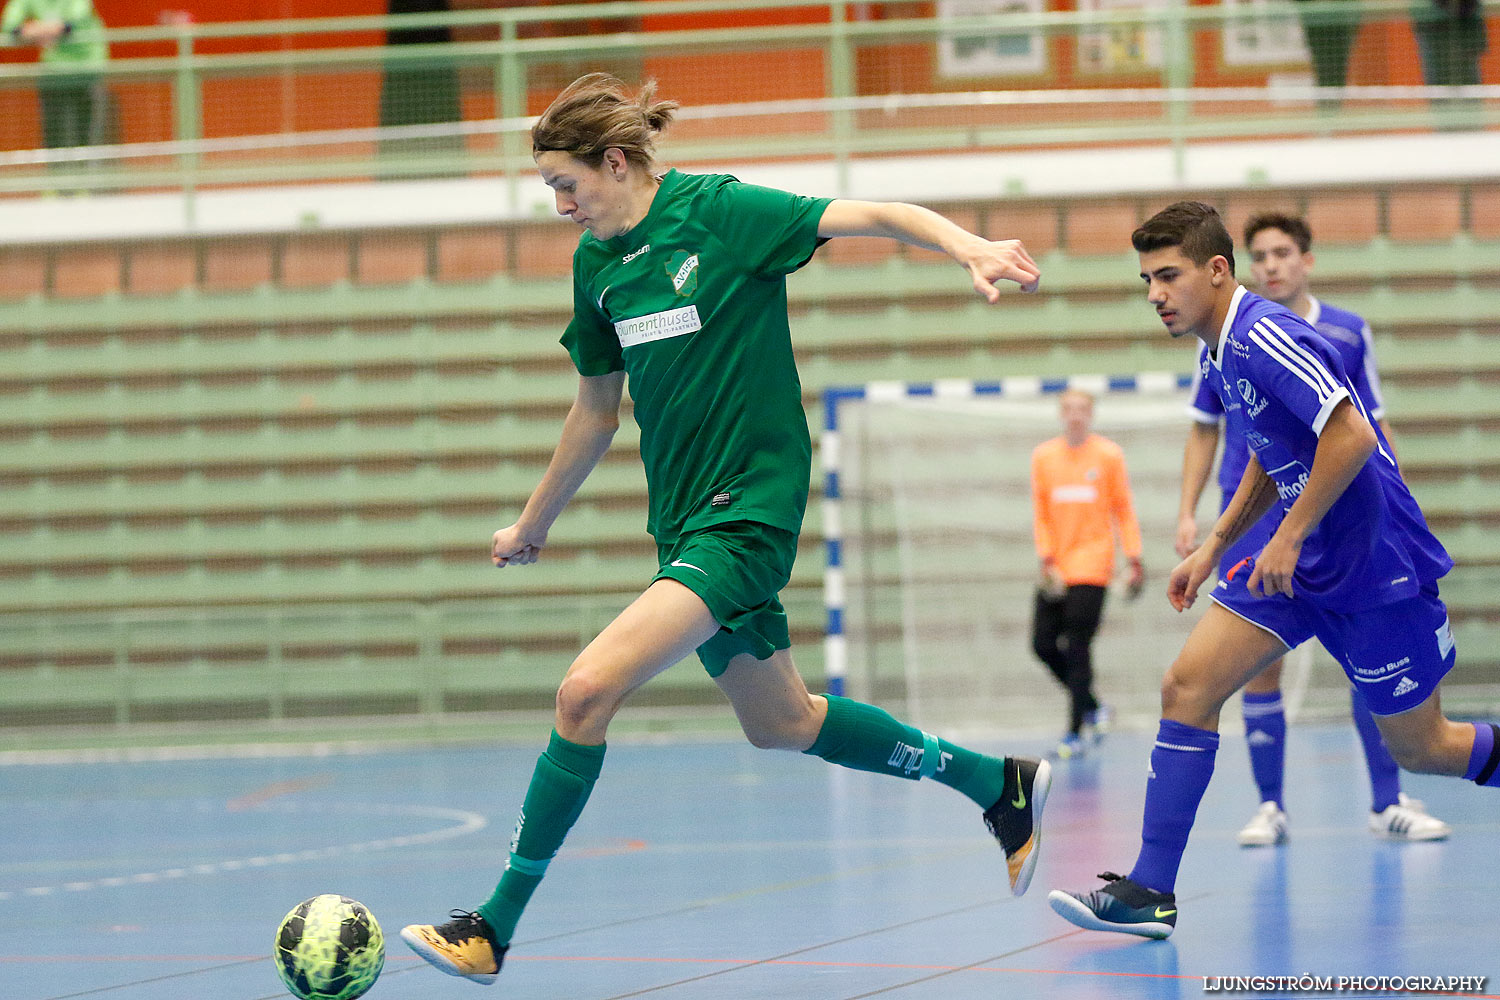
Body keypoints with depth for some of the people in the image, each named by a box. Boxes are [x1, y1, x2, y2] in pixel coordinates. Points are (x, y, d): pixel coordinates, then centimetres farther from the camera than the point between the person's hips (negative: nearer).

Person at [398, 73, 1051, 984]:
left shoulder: (717, 211, -13)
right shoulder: (596, 261, 8)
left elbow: (875, 217, -18)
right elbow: (597, 408, 20)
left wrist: (971, 247, -35)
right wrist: (535, 523, 28)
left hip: (749, 511, -9)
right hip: (685, 518, 9)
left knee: (588, 690, -20)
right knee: (782, 726, 17)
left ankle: (496, 928, -13)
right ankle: (1001, 783, 35)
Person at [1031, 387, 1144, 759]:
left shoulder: (1109, 455, 1)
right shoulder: (1043, 457, 7)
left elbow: (1124, 512, 3)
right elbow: (1040, 515, 8)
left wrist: (1135, 561, -3)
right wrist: (1047, 561, -3)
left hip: (1092, 565, -4)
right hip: (1056, 571, 4)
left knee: (1077, 648, -11)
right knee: (1043, 644, -2)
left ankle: (1075, 734, -7)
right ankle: (1092, 707, 19)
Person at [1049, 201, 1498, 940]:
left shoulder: (1264, 337, -21)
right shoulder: (1221, 354, 8)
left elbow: (1354, 436, -28)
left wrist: (1289, 538, -23)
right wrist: (1215, 546, 16)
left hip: (1375, 566, -9)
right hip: (1299, 564, 9)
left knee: (1419, 749, 2)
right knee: (1187, 687, -6)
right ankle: (1151, 891, -7)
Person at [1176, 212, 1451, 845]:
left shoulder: (1349, 334, 5)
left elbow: (1374, 427, 11)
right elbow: (1203, 431, 12)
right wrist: (1187, 513, 5)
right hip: (1252, 518, 0)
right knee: (1260, 662, -2)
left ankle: (1387, 804, 0)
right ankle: (1270, 807, 8)